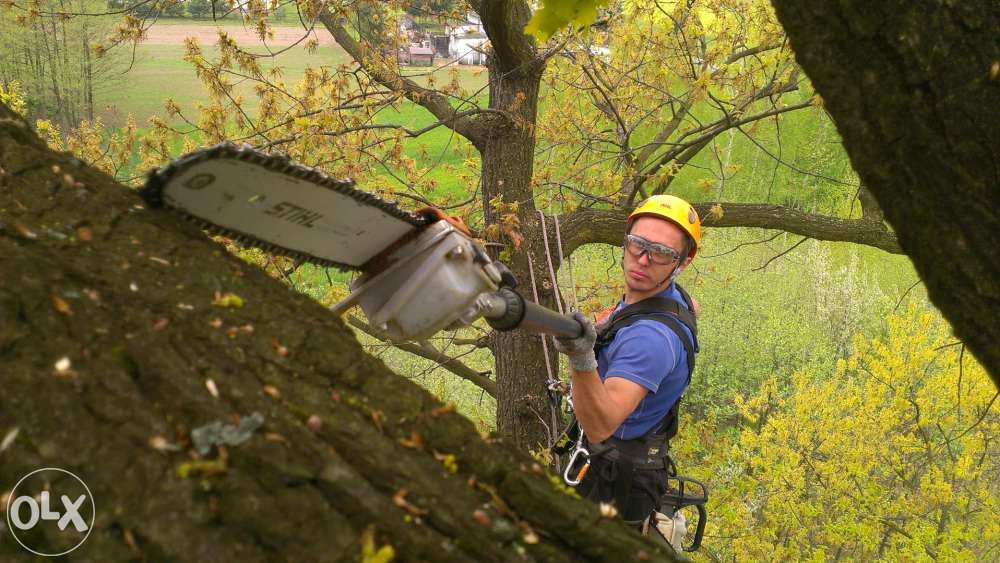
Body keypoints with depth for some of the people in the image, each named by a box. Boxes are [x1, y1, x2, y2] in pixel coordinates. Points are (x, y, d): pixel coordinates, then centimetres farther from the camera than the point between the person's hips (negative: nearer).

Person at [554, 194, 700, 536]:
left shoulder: (651, 336, -33)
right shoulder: (672, 296, -2)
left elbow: (600, 427, -41)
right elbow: (690, 309, 26)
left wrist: (582, 361, -59)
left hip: (611, 484, -10)